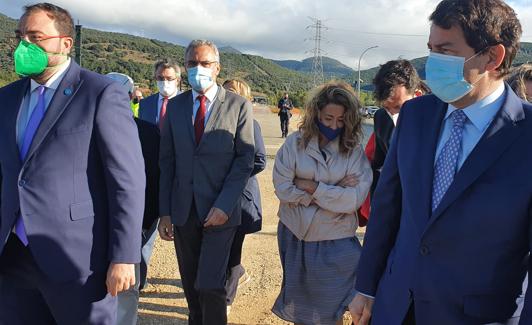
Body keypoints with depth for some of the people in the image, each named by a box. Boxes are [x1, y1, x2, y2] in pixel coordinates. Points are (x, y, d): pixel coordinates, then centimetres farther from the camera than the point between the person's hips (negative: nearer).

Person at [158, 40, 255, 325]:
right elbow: (167, 161, 6)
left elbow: (245, 159, -6)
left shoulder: (239, 106, -2)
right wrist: (165, 212, 2)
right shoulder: (175, 106, 7)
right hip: (182, 210, 4)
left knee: (210, 285, -7)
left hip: (219, 211, -3)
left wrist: (224, 205, -14)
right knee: (190, 283, 14)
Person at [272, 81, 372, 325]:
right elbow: (283, 189, -15)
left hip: (336, 241, -1)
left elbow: (353, 199, -17)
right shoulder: (294, 143, -9)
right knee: (298, 301, 21)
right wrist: (334, 190, -15)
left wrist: (311, 187, -17)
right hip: (295, 236, 1)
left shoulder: (355, 151, -9)